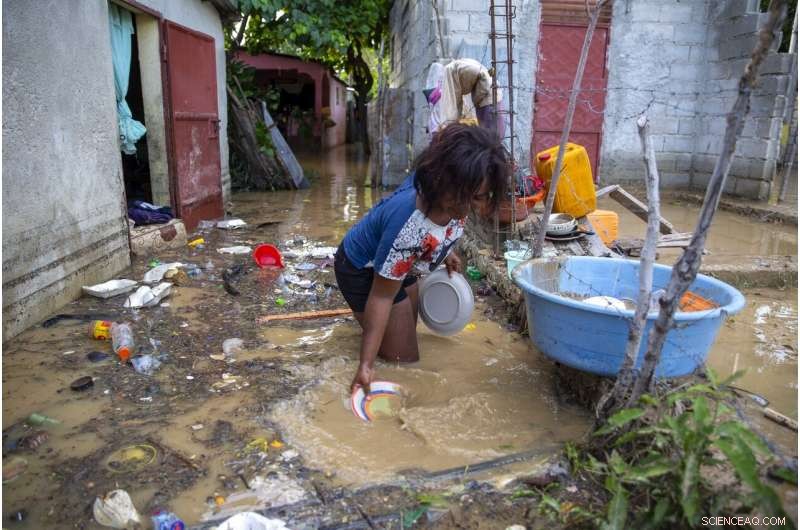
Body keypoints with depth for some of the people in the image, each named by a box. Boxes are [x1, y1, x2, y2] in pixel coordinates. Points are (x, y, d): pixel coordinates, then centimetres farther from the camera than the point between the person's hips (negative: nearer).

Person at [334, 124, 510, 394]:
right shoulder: (409, 226, -44)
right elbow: (382, 295, -34)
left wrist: (444, 251, 13)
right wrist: (366, 365, -33)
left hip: (396, 265, 8)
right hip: (363, 271, -8)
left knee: (407, 334, 25)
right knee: (404, 360, -3)